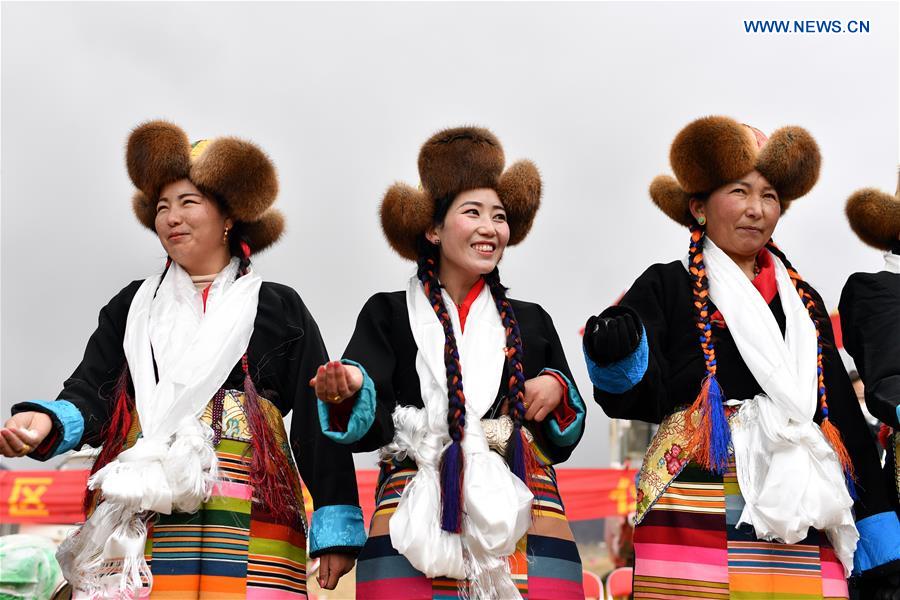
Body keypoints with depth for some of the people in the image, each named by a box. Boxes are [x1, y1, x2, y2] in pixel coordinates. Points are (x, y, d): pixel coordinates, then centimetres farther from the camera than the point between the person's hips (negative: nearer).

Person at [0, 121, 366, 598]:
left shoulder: (279, 308, 13)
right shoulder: (133, 305, 21)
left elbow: (316, 419, 7)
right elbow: (91, 395, 10)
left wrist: (336, 525, -3)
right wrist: (48, 422, -14)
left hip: (249, 519, -2)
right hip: (138, 516, 2)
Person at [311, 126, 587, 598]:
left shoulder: (531, 322, 18)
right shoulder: (389, 314, 9)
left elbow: (563, 439, 22)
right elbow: (368, 425, -4)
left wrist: (557, 389, 1)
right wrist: (349, 390, -26)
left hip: (525, 525, 3)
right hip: (418, 524, -2)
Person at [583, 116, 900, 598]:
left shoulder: (804, 302, 19)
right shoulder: (667, 286, 6)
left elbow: (843, 414, 19)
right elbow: (644, 395, -6)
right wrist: (619, 359, -29)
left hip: (803, 517, 4)